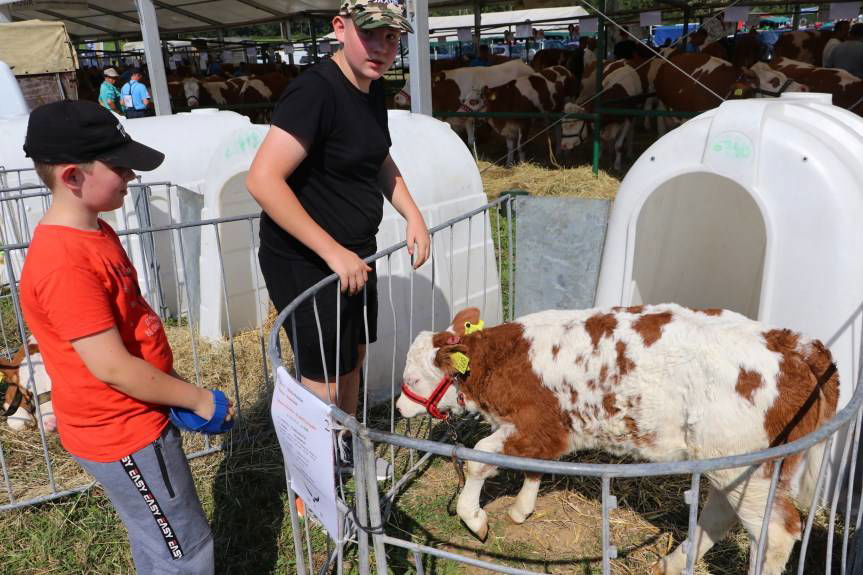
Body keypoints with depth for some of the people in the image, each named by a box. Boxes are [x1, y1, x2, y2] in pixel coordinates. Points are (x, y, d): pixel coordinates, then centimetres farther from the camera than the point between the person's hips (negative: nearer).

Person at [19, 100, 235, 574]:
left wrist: (180, 394, 13)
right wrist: (198, 400, -16)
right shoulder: (63, 263, -28)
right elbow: (112, 367, -27)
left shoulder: (93, 232, 3)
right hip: (122, 434, -9)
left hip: (136, 420, 9)